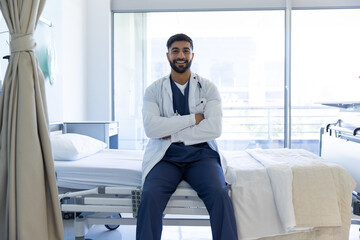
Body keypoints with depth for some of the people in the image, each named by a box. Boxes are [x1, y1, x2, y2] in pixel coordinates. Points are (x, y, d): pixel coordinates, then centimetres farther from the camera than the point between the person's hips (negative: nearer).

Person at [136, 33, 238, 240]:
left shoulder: (208, 88, 8)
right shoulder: (154, 90, 8)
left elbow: (214, 128, -5)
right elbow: (151, 127, -8)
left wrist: (172, 134, -8)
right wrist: (194, 118, -8)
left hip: (201, 153, 0)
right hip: (166, 155, 0)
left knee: (220, 195, -27)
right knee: (150, 196, -27)